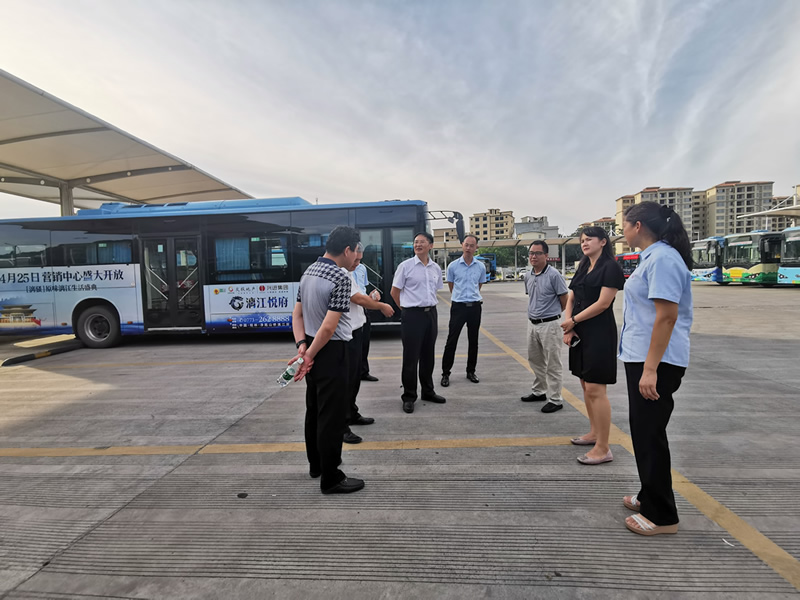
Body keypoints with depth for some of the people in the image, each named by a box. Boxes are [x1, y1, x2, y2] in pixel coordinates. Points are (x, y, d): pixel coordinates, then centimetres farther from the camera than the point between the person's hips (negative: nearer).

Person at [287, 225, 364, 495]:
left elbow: (297, 313, 7)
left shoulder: (309, 271, 7)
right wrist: (309, 355, -15)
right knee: (332, 414, 1)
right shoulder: (340, 278, -20)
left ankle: (316, 464, 35)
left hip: (312, 346, 9)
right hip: (331, 351, -9)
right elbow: (329, 326, -24)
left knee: (314, 408, 19)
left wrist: (302, 346, -2)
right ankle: (330, 478, 12)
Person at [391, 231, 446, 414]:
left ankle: (428, 391, 30)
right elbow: (394, 292, -1)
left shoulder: (436, 268, 8)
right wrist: (407, 308, 3)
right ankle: (409, 397, 13)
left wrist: (431, 306, 14)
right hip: (412, 315, -5)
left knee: (428, 356, 15)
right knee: (411, 358, 0)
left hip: (431, 314, 5)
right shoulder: (405, 266, -7)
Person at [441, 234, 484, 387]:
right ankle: (445, 373, 7)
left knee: (473, 341, 11)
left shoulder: (481, 267, 4)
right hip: (458, 306, -2)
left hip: (475, 306, 3)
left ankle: (471, 371, 24)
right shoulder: (453, 266, -2)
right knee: (451, 340, -2)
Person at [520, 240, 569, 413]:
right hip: (532, 324, 8)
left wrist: (551, 314, 3)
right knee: (535, 360, 19)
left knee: (552, 365, 1)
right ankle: (539, 392, 35)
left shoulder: (554, 275, -14)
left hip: (549, 325, -8)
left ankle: (555, 400, 11)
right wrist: (535, 313, 14)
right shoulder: (528, 277, 8)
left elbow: (565, 302, -8)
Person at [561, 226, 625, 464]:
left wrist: (573, 321, -10)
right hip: (580, 334, 8)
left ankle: (603, 449, -1)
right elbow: (571, 299, 10)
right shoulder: (582, 268, 15)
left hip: (600, 334, -8)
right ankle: (594, 433, 30)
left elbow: (603, 303, -16)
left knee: (595, 389, -8)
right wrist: (568, 328, -4)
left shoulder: (610, 267, -8)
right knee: (586, 385, 15)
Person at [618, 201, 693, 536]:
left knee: (650, 435, 1)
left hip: (655, 362, -10)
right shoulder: (652, 256, 13)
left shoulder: (663, 259, -18)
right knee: (644, 432, 19)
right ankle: (650, 497, 35)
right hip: (641, 358, 10)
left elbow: (667, 315, -24)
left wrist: (651, 369, -26)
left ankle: (661, 516, 16)